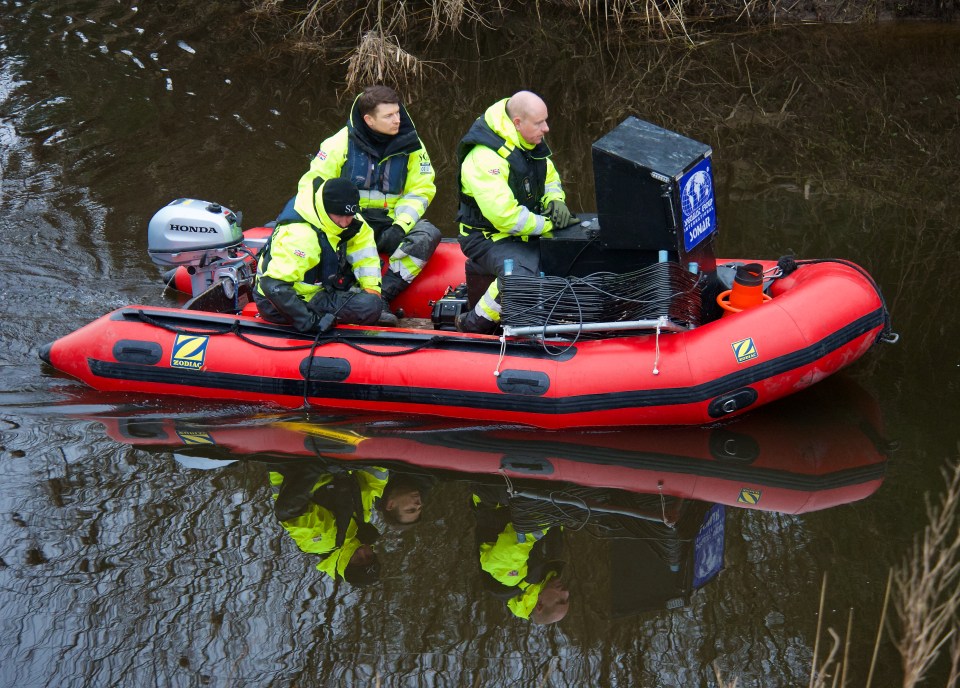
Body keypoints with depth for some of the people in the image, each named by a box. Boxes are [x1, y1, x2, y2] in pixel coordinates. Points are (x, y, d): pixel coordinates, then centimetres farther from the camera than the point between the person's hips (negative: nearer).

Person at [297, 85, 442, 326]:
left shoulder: (410, 145, 1)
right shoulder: (341, 143, -5)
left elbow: (421, 190, 3)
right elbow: (312, 184, -2)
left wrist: (400, 226, -14)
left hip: (392, 223, 2)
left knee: (429, 234, -28)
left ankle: (382, 296, -30)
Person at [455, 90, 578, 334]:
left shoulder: (532, 144, 4)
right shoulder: (484, 159, -25)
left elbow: (551, 179, 22)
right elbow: (505, 216, -28)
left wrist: (555, 200, -2)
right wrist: (550, 223, -20)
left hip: (527, 232, 8)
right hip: (490, 238, -8)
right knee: (521, 274, -35)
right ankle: (473, 325, -16)